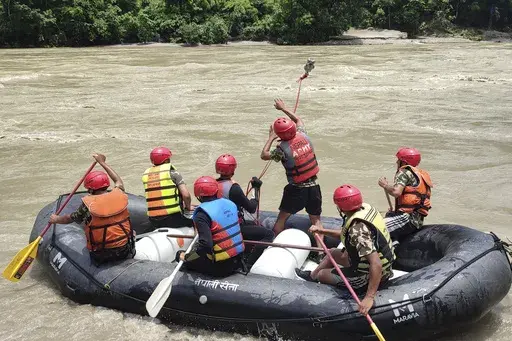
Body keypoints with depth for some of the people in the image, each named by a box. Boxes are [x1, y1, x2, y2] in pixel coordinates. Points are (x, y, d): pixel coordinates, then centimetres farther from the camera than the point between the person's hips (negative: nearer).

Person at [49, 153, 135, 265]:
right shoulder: (119, 195, -6)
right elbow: (118, 180, 19)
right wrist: (103, 163, 29)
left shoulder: (88, 204, -13)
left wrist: (56, 219, 28)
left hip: (101, 257, -2)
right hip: (125, 251, 2)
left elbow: (70, 218, 6)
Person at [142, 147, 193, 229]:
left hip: (154, 221, 6)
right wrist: (188, 207, 10)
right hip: (173, 218, -6)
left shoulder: (146, 174, 11)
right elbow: (186, 195, -11)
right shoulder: (172, 172, -5)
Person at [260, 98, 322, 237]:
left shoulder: (283, 148, -18)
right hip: (313, 186, 4)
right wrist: (283, 108, 25)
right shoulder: (303, 136, -5)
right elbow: (298, 120, 17)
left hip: (296, 189, -4)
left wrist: (271, 137, 6)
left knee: (281, 219, 14)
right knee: (316, 219, 13)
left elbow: (264, 155, -2)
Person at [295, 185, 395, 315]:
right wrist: (322, 231, 11)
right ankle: (311, 276, 51)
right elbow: (348, 234, 9)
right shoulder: (366, 207, -9)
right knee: (333, 252, 27)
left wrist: (369, 297, -36)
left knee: (321, 274, 11)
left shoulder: (358, 228, -35)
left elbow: (376, 264, -39)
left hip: (370, 277, -8)